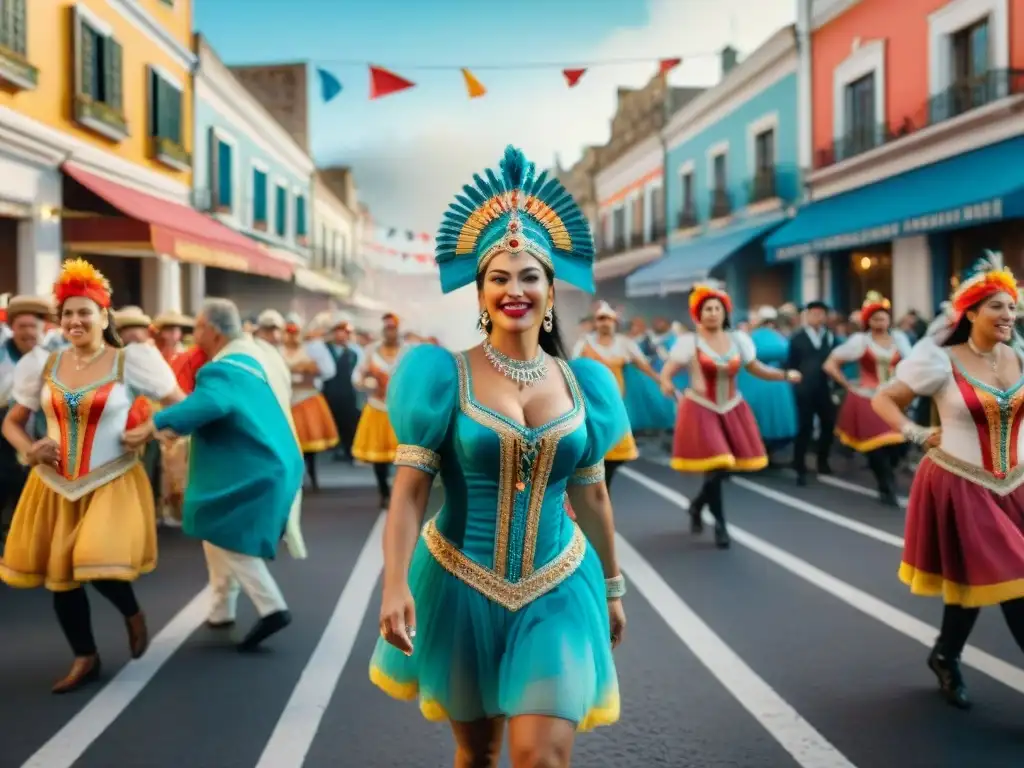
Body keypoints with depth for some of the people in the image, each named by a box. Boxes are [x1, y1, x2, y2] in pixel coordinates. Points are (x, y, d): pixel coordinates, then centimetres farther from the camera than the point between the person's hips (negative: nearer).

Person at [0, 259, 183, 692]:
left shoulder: (127, 362, -7)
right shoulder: (45, 366, 4)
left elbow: (178, 404, -1)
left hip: (111, 483, -4)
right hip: (55, 485, 5)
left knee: (101, 564, -18)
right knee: (59, 575, 9)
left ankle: (132, 614, 18)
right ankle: (85, 659, 28)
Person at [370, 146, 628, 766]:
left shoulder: (581, 383, 2)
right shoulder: (447, 378, -8)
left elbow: (592, 495, 10)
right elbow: (410, 490, -11)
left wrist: (612, 586, 16)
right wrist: (395, 586, -23)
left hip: (557, 589, 1)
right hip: (463, 586, -1)